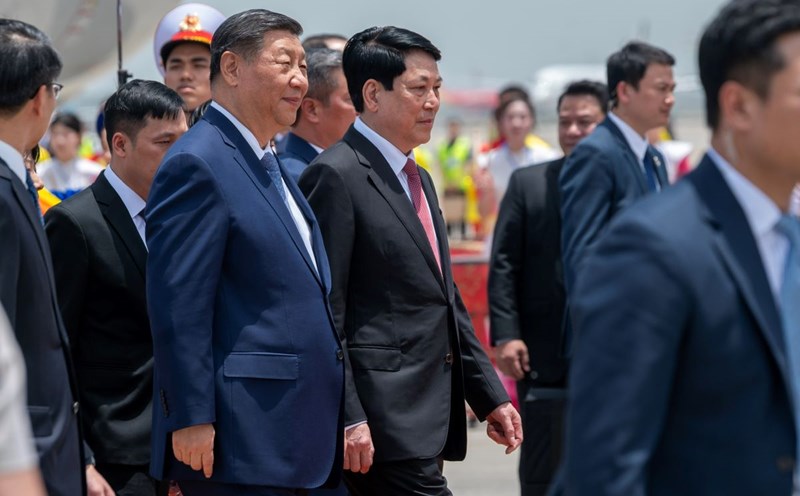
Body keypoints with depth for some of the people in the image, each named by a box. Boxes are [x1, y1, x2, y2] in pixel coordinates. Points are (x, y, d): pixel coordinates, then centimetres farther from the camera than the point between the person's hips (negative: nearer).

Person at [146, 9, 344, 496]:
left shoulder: (273, 168, 20)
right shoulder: (197, 164, -12)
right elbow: (177, 306, -17)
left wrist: (347, 415, 22)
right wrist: (192, 420, -21)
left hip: (290, 437, 10)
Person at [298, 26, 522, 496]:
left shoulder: (418, 179, 20)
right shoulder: (336, 176, -9)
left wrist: (490, 395, 19)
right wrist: (347, 418, -19)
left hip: (427, 418, 9)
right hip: (383, 421, -9)